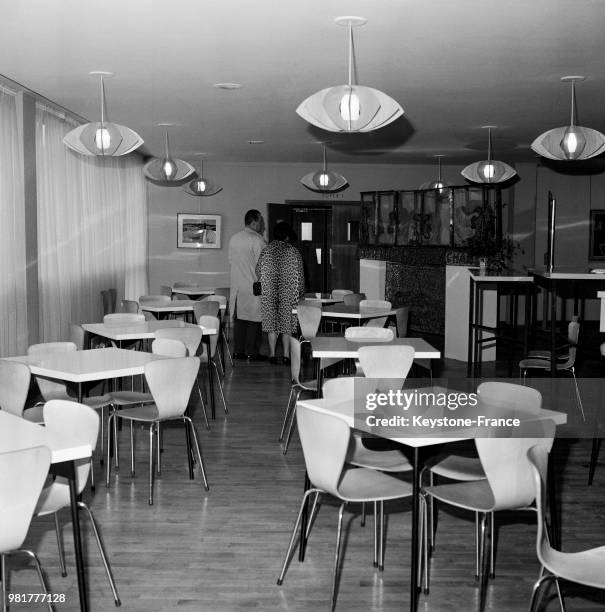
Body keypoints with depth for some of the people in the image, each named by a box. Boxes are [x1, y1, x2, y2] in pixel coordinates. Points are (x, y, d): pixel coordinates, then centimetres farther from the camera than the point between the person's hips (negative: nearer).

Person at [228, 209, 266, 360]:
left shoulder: (234, 238, 8)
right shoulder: (257, 240, -13)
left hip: (237, 286, 6)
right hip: (253, 285, -6)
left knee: (239, 319, 11)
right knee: (254, 320, 1)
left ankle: (238, 351, 13)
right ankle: (252, 352, 4)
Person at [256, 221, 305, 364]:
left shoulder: (266, 250, 1)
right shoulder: (294, 252, -3)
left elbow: (258, 271, 6)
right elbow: (300, 275, -1)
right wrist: (300, 292, 10)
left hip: (269, 294, 1)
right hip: (289, 294, -1)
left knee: (271, 322, 8)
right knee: (287, 323, 6)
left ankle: (272, 354, 8)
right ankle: (286, 355, 6)